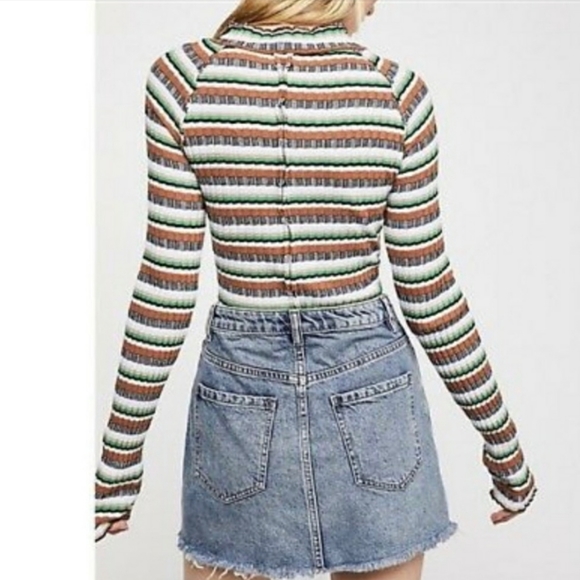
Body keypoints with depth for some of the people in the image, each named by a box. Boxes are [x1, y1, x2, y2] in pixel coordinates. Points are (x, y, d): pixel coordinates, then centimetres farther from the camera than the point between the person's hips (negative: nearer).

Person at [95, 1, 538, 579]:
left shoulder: (184, 78, -9)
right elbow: (427, 291, -5)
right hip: (374, 390, 1)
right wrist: (501, 439, 9)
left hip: (240, 397, 0)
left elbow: (168, 287, -9)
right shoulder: (397, 92, -8)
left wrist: (119, 454, 1)